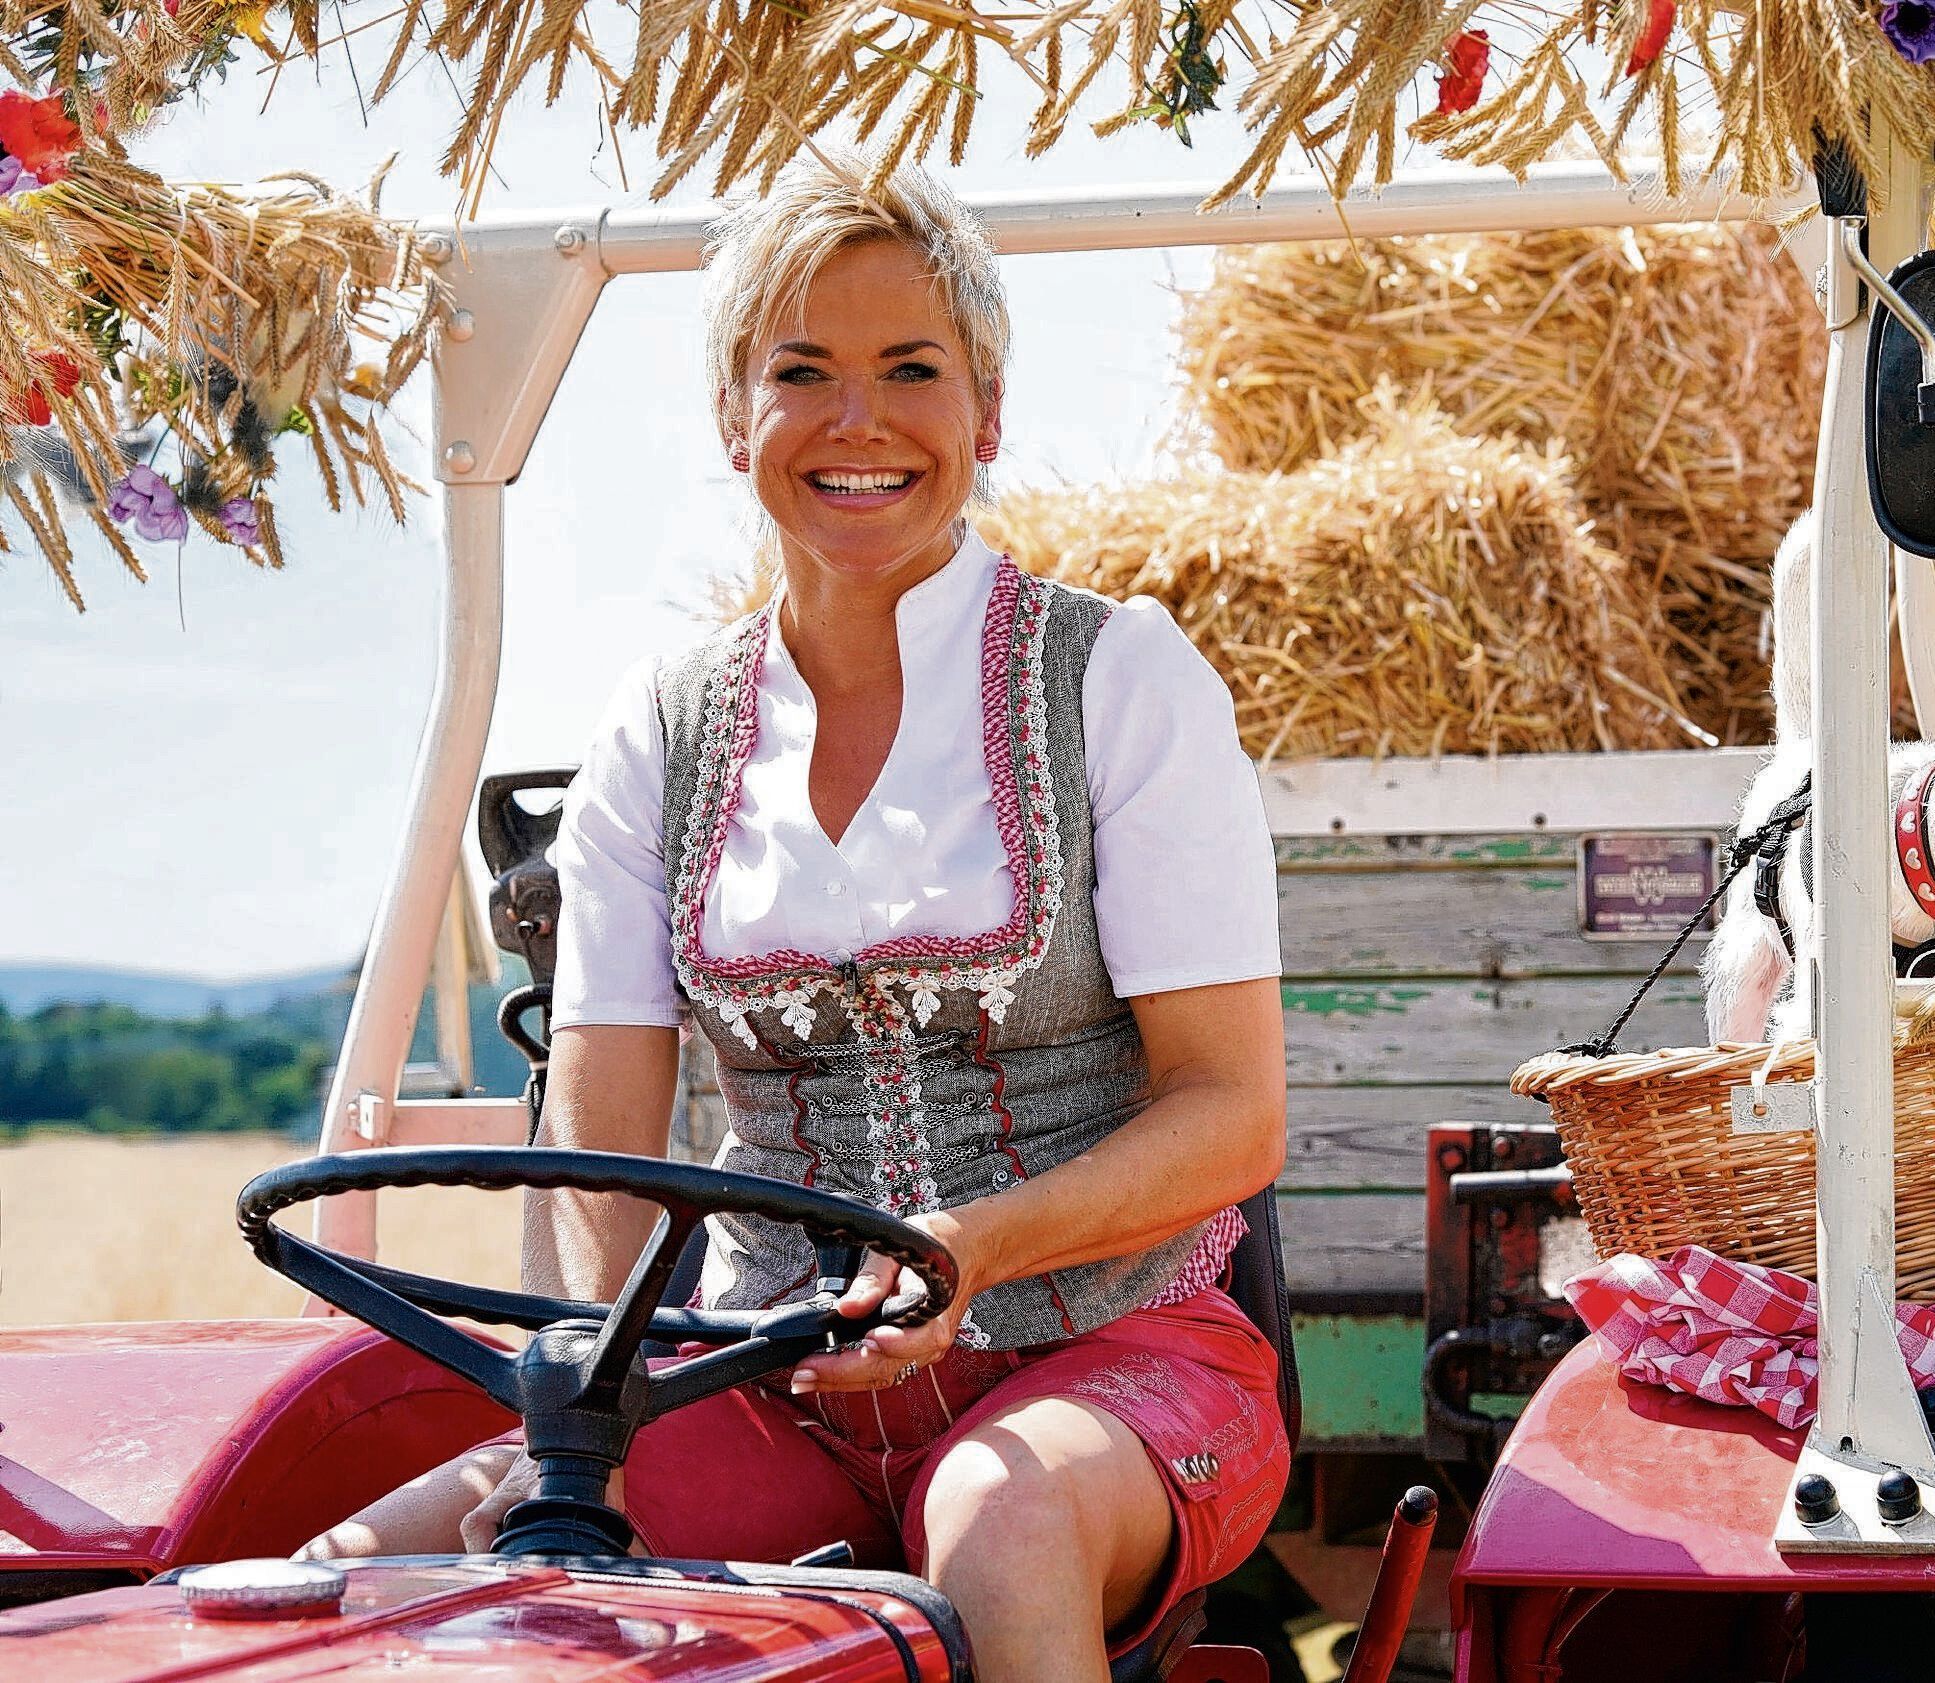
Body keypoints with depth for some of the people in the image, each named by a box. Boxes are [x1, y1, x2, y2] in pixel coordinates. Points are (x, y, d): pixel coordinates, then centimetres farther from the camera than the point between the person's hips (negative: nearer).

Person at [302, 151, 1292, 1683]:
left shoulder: (1119, 677, -1)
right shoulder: (663, 738, 9)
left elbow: (1232, 1118, -6)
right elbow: (595, 1142, 3)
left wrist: (975, 1244, -23)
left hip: (1105, 1354, -3)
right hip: (779, 1394, 4)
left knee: (1004, 1530, -39)